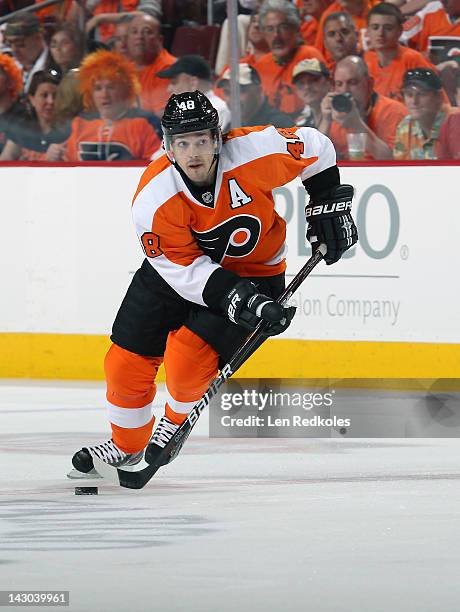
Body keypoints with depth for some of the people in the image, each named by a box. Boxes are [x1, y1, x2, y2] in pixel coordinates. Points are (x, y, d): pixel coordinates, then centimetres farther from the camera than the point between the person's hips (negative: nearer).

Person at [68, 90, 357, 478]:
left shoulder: (255, 151, -28)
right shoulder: (153, 200, -27)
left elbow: (315, 148, -8)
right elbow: (186, 270, -24)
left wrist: (328, 206, -2)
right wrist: (240, 300, -35)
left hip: (254, 271, -2)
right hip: (178, 269, 2)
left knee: (189, 359, -20)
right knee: (127, 362, 1)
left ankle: (179, 421, 13)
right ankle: (126, 446, 28)